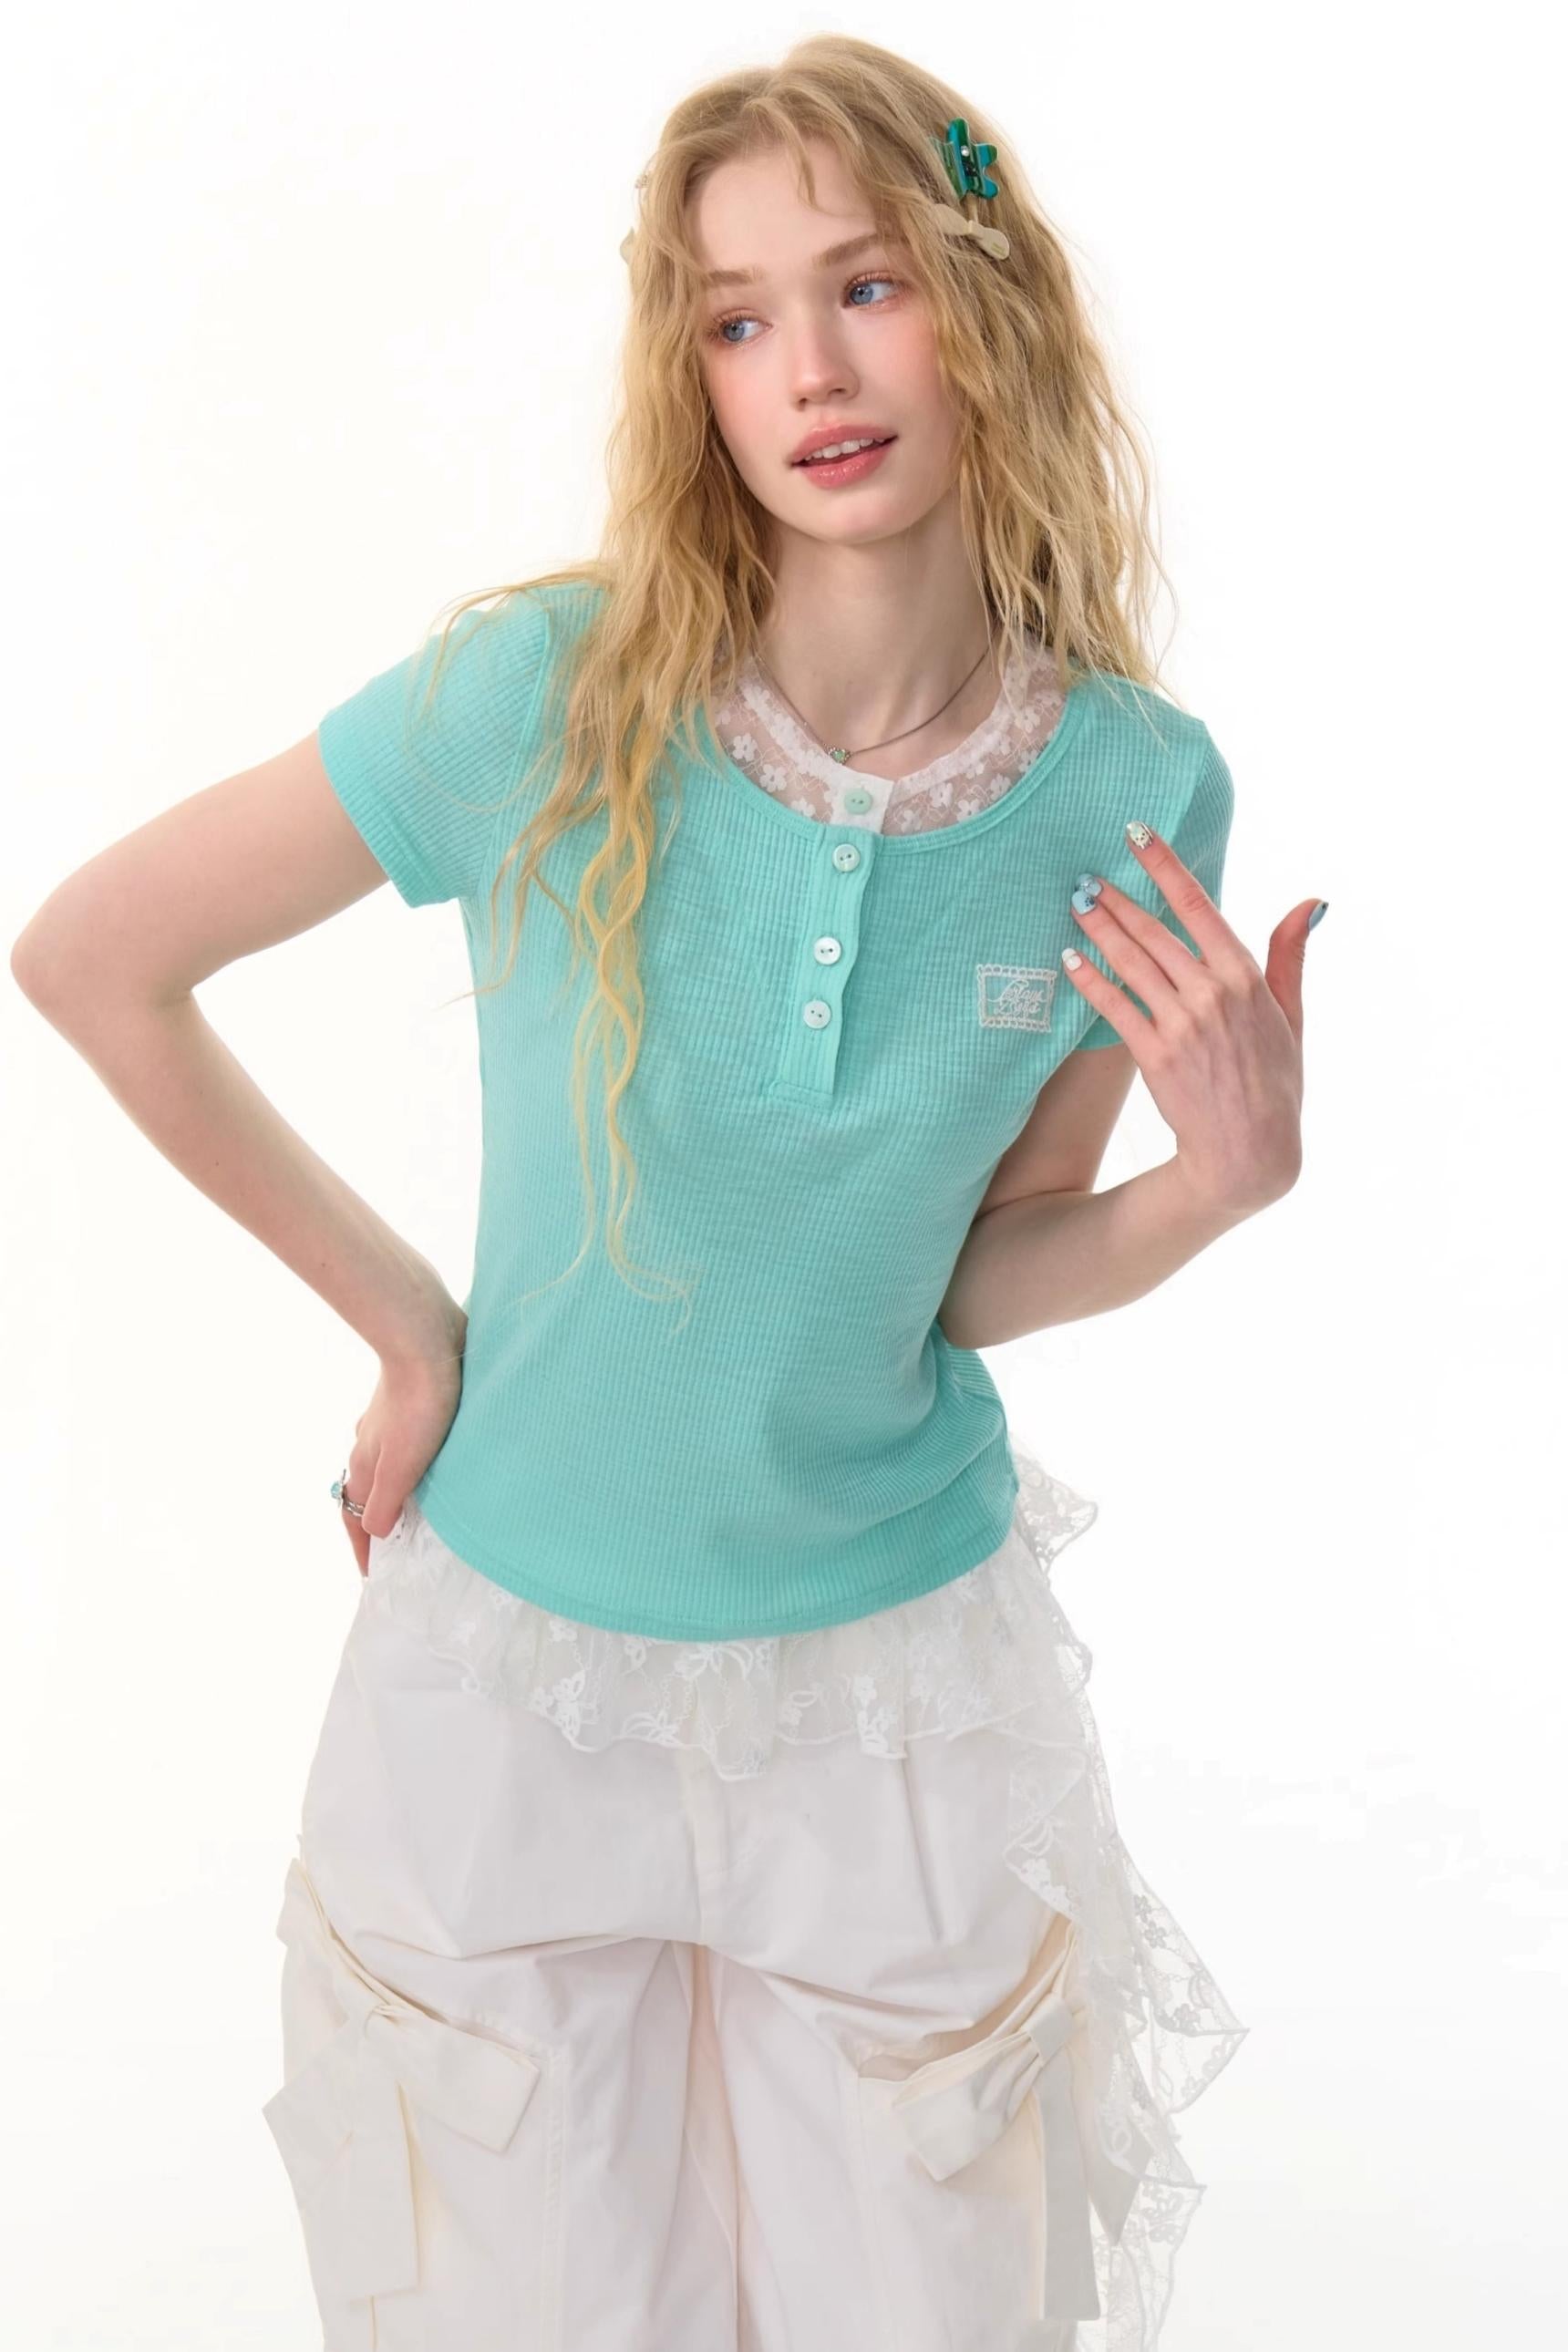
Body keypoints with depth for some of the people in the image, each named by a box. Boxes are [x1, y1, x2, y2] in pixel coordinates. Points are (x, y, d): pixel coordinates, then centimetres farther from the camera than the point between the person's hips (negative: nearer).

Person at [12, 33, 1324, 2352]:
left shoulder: (1135, 794, -12)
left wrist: (1218, 1184, -19)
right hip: (508, 1659, -1)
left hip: (898, 1678, 2)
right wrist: (407, 1318, -7)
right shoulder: (548, 699, -19)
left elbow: (983, 1269, 0)